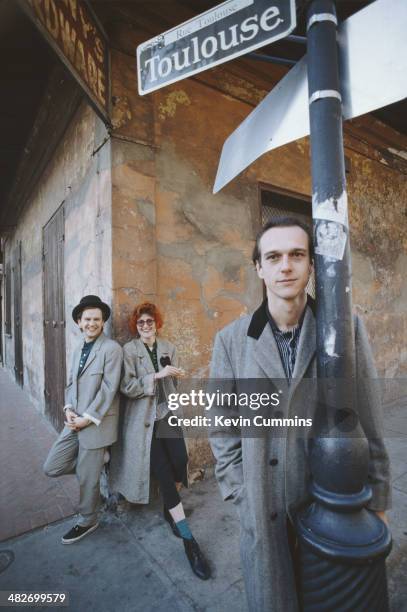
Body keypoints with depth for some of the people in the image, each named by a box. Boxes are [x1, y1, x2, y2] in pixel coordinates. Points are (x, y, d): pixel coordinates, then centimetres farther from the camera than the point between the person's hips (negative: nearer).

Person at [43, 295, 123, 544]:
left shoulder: (112, 349, -15)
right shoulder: (79, 349, 11)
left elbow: (108, 389, -18)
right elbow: (71, 383, 14)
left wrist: (87, 418, -17)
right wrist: (69, 409, -2)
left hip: (96, 424, -7)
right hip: (74, 422, 7)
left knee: (87, 478, 8)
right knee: (52, 468, 11)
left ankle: (87, 522, 34)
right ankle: (94, 464, 32)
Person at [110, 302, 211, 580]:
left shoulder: (169, 348, 7)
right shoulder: (129, 350, -5)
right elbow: (127, 386, -13)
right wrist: (157, 375, -19)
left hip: (167, 414, 4)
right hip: (143, 419, -3)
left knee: (180, 461, -8)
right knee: (164, 473, -4)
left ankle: (170, 510, 26)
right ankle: (189, 542, 5)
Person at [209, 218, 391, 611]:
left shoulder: (347, 329, -8)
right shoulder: (231, 339, -8)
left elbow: (369, 423, -2)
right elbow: (222, 429, -1)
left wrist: (377, 501, 2)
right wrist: (242, 497, -3)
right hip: (265, 513, 0)